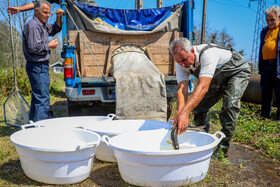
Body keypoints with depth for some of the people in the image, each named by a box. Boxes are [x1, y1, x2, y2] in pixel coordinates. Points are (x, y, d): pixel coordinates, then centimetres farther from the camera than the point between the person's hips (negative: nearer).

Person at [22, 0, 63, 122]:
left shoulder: (42, 25, 16)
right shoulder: (33, 25, -15)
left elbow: (54, 30, 30)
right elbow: (34, 47, -24)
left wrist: (58, 17, 13)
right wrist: (49, 46, -11)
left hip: (42, 66, 11)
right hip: (37, 67, -11)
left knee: (37, 97, 16)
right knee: (43, 99, -12)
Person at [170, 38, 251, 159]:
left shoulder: (208, 54, -42)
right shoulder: (181, 65, -21)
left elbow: (203, 86, -52)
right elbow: (182, 89, -32)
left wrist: (185, 112, -63)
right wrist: (180, 112, -52)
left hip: (238, 72, -6)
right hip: (217, 80, 6)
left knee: (230, 105, -27)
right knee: (198, 105, -2)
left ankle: (222, 148, -17)